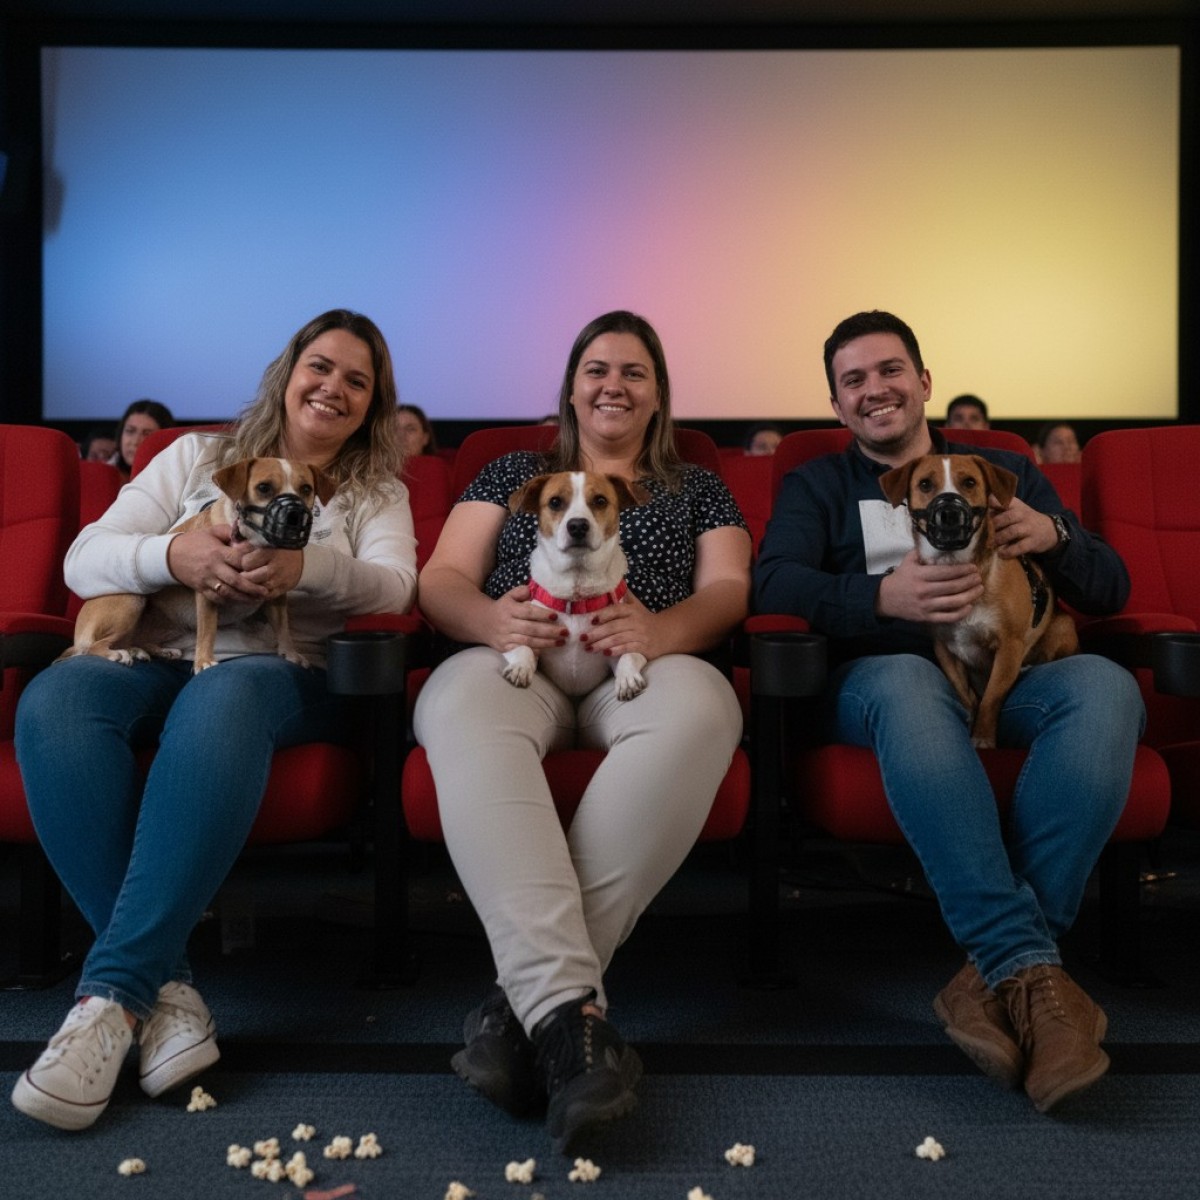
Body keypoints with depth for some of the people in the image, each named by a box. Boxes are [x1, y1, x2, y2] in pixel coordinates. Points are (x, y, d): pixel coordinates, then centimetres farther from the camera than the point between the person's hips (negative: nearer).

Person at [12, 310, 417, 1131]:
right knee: (54, 701, -33)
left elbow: (394, 585, -3)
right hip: (162, 659, 2)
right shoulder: (197, 457, 19)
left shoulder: (377, 490, 18)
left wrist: (303, 564, -24)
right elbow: (82, 559, 7)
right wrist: (175, 555, -16)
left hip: (288, 672, -2)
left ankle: (113, 994, -39)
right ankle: (166, 987, -35)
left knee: (219, 706, -40)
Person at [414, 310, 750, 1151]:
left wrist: (662, 630, -17)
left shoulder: (698, 490, 25)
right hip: (515, 661, 0)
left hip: (642, 670, 0)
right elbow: (442, 580, 13)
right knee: (461, 704, -38)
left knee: (698, 707, -38)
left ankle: (527, 997, -38)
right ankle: (568, 1006, -47)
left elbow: (727, 591, 9)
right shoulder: (513, 474, 25)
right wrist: (490, 619, -14)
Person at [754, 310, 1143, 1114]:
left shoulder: (1008, 472, 27)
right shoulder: (817, 486, 21)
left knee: (1105, 686, -33)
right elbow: (773, 583, -1)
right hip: (884, 675, -2)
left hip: (1014, 677, 2)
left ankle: (996, 972, -36)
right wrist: (882, 596, -19)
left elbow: (1110, 592, 20)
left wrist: (1054, 535, -2)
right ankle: (1030, 966, -42)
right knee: (907, 684, -39)